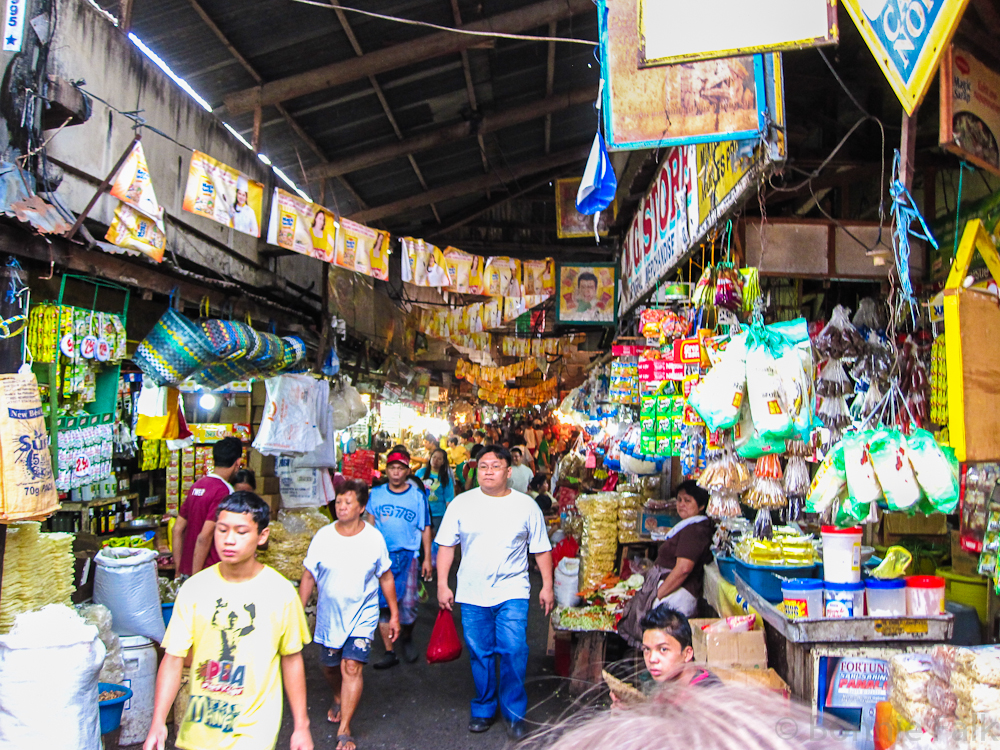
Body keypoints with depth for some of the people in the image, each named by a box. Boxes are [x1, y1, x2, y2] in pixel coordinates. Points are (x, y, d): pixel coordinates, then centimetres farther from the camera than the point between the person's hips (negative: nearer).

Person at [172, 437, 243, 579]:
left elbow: (178, 529, 13)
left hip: (186, 570, 8)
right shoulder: (223, 491, -17)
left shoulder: (197, 485, 9)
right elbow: (205, 537, -22)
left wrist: (179, 570, 18)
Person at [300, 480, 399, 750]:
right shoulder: (323, 536, -7)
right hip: (328, 617, 2)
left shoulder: (374, 538, -9)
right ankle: (338, 698, 50)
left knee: (352, 667, -13)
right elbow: (308, 577, 0)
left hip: (362, 616, -2)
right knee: (329, 666, 17)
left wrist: (394, 614, 4)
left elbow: (386, 578, 1)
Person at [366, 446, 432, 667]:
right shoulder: (376, 494, 5)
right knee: (382, 603, 2)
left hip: (407, 555, -2)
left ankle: (407, 637, 28)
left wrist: (427, 558, 2)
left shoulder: (417, 496, -1)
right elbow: (371, 523, 14)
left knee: (408, 604, -3)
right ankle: (389, 652, 13)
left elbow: (425, 528, 4)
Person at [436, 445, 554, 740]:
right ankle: (483, 709, 27)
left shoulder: (526, 505, 2)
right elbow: (446, 545, 5)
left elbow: (541, 549, 8)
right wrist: (442, 585, 1)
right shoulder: (461, 503, 3)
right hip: (472, 594, 1)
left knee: (513, 650, -11)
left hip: (512, 593, -1)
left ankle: (515, 712, 8)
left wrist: (547, 585, 4)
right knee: (479, 653, 8)